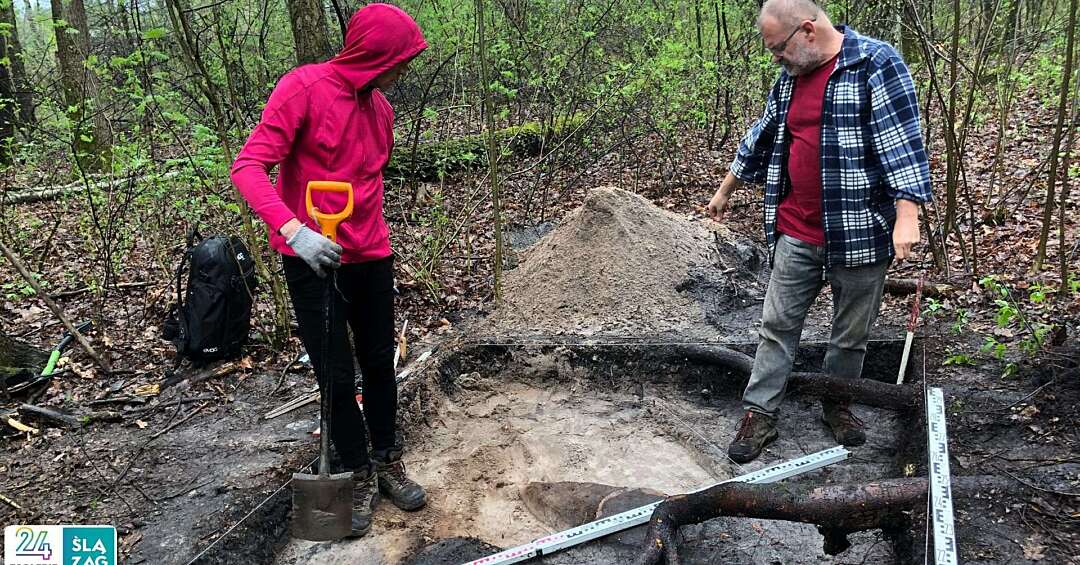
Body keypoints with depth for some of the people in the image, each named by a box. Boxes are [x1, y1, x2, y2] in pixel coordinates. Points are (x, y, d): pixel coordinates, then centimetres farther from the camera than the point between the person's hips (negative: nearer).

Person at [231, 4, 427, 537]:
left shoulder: (380, 107, 7)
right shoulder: (304, 87, -13)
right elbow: (248, 166, -20)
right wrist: (293, 230, -33)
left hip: (371, 257, 6)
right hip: (313, 259, -6)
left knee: (379, 363, 13)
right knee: (336, 374, 3)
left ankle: (388, 462, 30)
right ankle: (361, 476, 21)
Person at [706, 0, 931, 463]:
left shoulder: (876, 63, -10)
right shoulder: (790, 77, 9)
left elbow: (902, 139, -17)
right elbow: (761, 139, 21)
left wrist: (907, 214, -26)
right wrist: (725, 191, 28)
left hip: (859, 231, -5)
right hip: (796, 234, 5)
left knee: (852, 333, 11)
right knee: (778, 326, 7)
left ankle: (837, 405, 31)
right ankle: (760, 414, 16)